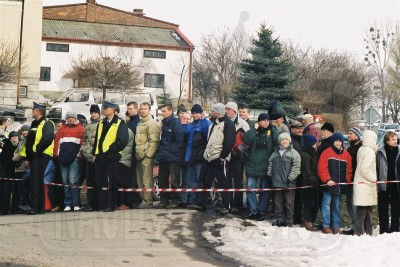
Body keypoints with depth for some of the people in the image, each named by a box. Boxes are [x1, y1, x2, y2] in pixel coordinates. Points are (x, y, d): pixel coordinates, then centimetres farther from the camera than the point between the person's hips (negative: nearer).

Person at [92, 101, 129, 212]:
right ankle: (101, 204, 16)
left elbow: (123, 140, -14)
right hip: (100, 156, 6)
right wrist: (95, 153, 10)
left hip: (111, 156, -6)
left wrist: (110, 149, -12)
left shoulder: (120, 123, -4)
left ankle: (110, 205, 4)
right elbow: (97, 139, 19)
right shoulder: (101, 123, 18)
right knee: (99, 182, 7)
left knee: (110, 182, -3)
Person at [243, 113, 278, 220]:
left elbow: (278, 142, -15)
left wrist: (272, 129, -14)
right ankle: (253, 210, 10)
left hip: (266, 166, -1)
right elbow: (246, 140, -14)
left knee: (265, 190, 7)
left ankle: (262, 211, 16)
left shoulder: (272, 132, 3)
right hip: (252, 165, 1)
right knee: (250, 188, 1)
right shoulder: (254, 131, 4)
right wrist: (254, 129, -14)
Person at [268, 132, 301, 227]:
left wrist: (291, 176, -16)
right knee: (278, 202, 10)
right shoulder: (275, 153, 14)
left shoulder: (294, 153, -2)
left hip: (288, 183, -5)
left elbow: (296, 166, -8)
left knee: (289, 203, 1)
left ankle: (289, 221, 9)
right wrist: (269, 172, 10)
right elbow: (270, 163, 23)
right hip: (277, 182, 5)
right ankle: (280, 219, 20)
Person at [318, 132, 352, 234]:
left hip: (340, 185, 4)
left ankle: (336, 227, 17)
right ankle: (325, 226, 4)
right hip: (329, 184, -4)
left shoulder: (346, 154, 11)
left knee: (337, 206, 11)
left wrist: (347, 181, 1)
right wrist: (327, 179, -16)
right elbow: (322, 168, -9)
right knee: (327, 205, -3)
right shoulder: (327, 152, -3)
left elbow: (349, 170, 12)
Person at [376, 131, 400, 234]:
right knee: (383, 210, 6)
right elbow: (376, 168, -2)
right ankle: (383, 231, 14)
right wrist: (376, 184, -6)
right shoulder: (380, 152, -3)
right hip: (383, 186, -1)